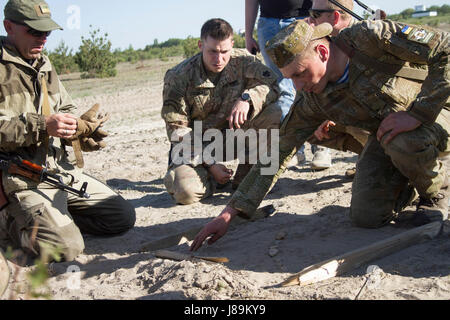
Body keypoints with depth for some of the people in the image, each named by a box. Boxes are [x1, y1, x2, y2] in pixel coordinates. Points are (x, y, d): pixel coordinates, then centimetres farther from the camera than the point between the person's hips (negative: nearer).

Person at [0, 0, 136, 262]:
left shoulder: (44, 65, 17)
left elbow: (67, 109, 24)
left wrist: (85, 132, 2)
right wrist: (42, 126, -25)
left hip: (64, 170, 8)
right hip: (22, 178, -8)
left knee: (124, 217, 3)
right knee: (66, 248, -22)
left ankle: (53, 216, 13)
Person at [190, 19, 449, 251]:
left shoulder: (370, 37, -28)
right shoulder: (314, 101, -14)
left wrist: (417, 113, -34)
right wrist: (230, 212, -15)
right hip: (386, 134, 4)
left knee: (404, 141, -38)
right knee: (366, 216, -15)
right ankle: (406, 182, 18)